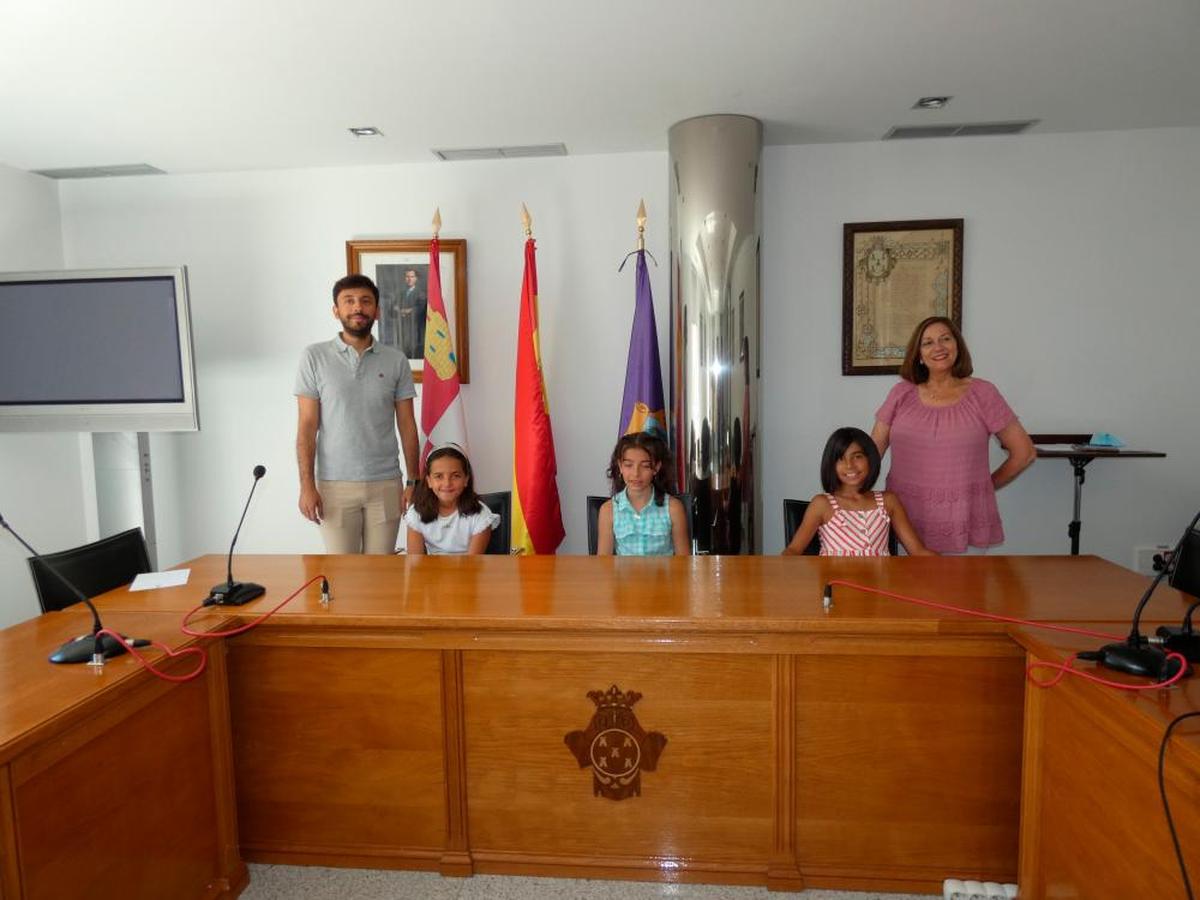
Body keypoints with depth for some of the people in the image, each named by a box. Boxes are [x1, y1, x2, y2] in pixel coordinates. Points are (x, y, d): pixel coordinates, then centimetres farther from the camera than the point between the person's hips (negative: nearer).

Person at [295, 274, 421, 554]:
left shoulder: (396, 361, 3)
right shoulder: (314, 357, -1)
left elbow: (406, 425, 5)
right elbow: (307, 426, -2)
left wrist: (413, 482, 1)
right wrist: (307, 485, -7)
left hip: (386, 484, 1)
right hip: (334, 484, -1)